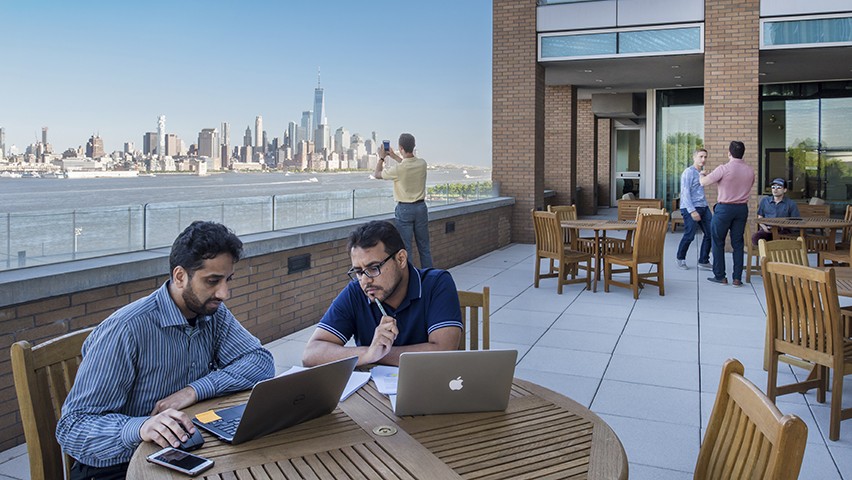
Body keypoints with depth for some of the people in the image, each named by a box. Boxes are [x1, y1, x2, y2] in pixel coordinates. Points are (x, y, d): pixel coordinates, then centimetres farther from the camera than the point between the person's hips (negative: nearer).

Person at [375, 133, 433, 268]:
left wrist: (381, 158, 16)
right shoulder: (422, 164, -4)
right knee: (424, 246, 12)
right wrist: (393, 156, 29)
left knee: (405, 248, 2)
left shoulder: (398, 170, -18)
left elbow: (377, 174, 1)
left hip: (404, 209, -4)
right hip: (421, 207, 5)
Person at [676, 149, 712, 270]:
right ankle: (681, 259, 15)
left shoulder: (702, 172, 17)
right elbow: (685, 193, -15)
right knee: (689, 236, -6)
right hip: (690, 208, -8)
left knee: (710, 233, 4)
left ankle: (703, 261, 15)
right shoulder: (688, 172, -8)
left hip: (703, 207, 8)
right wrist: (692, 211, -19)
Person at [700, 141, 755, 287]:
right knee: (737, 243, 9)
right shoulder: (750, 170, 2)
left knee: (718, 242, 8)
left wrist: (702, 175, 12)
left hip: (724, 208, -4)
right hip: (742, 209, 5)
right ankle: (737, 278, 9)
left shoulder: (723, 169, -14)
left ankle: (720, 276, 10)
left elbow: (703, 182, -9)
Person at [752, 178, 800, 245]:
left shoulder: (791, 204, 12)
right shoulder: (764, 201, 20)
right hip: (766, 230, 2)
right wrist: (764, 227, -2)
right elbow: (760, 218, 21)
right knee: (755, 237, -34)